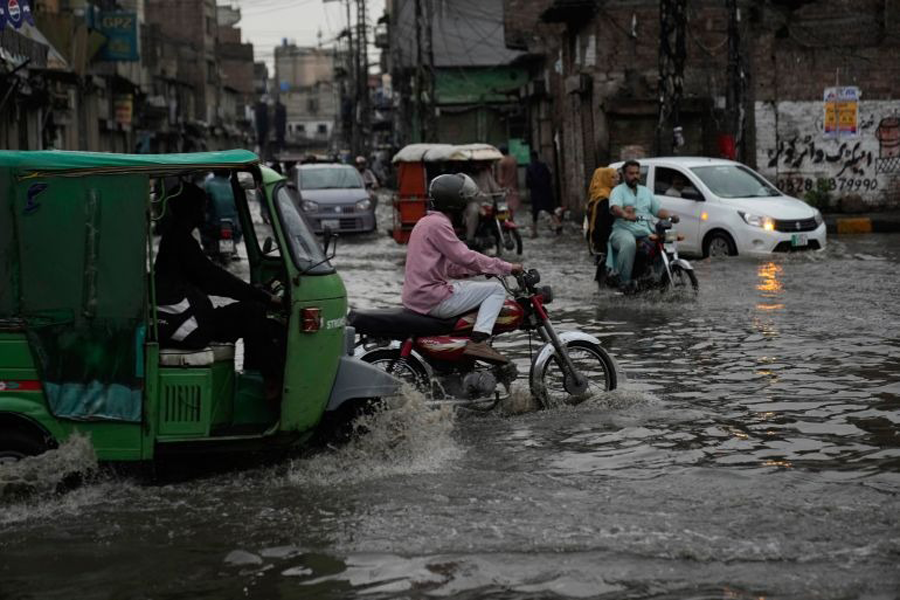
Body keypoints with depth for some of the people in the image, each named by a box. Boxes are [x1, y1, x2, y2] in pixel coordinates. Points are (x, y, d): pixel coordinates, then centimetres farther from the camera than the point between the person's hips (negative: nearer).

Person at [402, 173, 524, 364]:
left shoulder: (426, 221, 20)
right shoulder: (438, 224, -12)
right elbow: (465, 257, -18)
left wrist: (482, 268, 14)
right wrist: (507, 267, -11)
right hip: (432, 298, -10)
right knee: (496, 289, -8)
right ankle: (478, 341, -21)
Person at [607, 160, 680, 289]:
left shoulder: (646, 191, 26)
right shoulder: (619, 190, 7)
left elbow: (658, 210, 20)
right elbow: (614, 208, -15)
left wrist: (670, 216, -3)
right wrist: (625, 215, -37)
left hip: (645, 232, 5)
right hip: (624, 229, -5)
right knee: (629, 244, -39)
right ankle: (624, 280, -33)